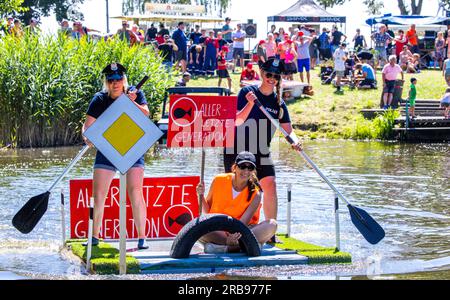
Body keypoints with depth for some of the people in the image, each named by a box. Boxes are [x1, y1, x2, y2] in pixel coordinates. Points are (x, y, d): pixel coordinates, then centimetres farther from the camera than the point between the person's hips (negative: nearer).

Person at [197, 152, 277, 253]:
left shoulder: (255, 194, -7)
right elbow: (207, 211, 7)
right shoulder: (219, 181, -2)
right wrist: (201, 196, -13)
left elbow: (243, 223, -17)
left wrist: (234, 237, -37)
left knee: (272, 224, -27)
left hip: (241, 231, 0)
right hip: (217, 231, 0)